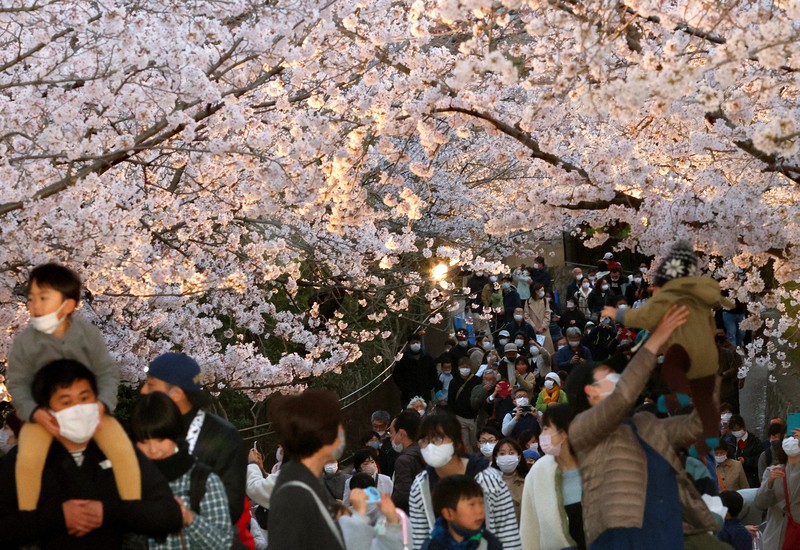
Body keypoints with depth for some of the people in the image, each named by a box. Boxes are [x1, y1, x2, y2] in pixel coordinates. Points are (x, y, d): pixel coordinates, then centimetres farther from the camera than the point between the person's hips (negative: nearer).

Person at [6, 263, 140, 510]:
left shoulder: (88, 333, -8)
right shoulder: (24, 342, -8)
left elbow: (108, 372, -4)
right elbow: (17, 383, -5)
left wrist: (102, 403, -23)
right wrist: (35, 412, -23)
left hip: (87, 407, 1)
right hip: (44, 412, 0)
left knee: (123, 450, -21)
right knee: (28, 457, -28)